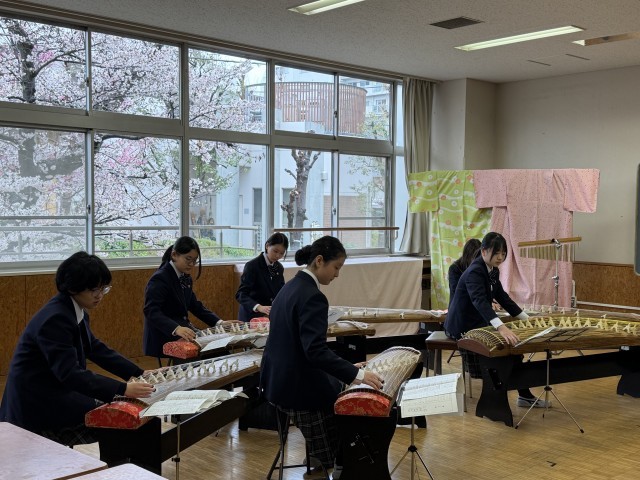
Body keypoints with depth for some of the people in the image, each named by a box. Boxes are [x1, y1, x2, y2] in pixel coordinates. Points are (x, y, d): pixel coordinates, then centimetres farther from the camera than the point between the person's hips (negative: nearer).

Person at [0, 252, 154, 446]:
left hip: (55, 390, 9)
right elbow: (70, 373, -32)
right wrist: (123, 389, -37)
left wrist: (140, 374, 3)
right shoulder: (55, 318, -25)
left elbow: (96, 349, 11)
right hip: (36, 406, -9)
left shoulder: (77, 311, 4)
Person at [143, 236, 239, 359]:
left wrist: (219, 322, 2)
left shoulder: (186, 278, 13)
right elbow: (151, 311, -26)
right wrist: (176, 329, -42)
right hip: (163, 343, -9)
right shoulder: (160, 279, -15)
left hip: (184, 335, 9)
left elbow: (195, 305, 16)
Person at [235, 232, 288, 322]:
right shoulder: (252, 266, -13)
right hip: (252, 317, -5)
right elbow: (240, 295, -20)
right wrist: (259, 307, -36)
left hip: (272, 317, 5)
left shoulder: (279, 268, 5)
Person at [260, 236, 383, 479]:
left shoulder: (291, 286, 9)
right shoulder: (312, 296, -22)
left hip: (279, 378, 10)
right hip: (300, 384, -10)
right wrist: (357, 374, -29)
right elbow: (316, 351, -29)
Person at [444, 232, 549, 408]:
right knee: (506, 343, -15)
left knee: (512, 342, -1)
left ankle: (524, 395, 5)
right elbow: (480, 301, -42)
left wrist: (526, 318, 8)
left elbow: (502, 297, 14)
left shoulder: (493, 271, 4)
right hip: (462, 327, -9)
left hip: (477, 323, 9)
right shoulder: (474, 272, -25)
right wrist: (501, 327, -55)